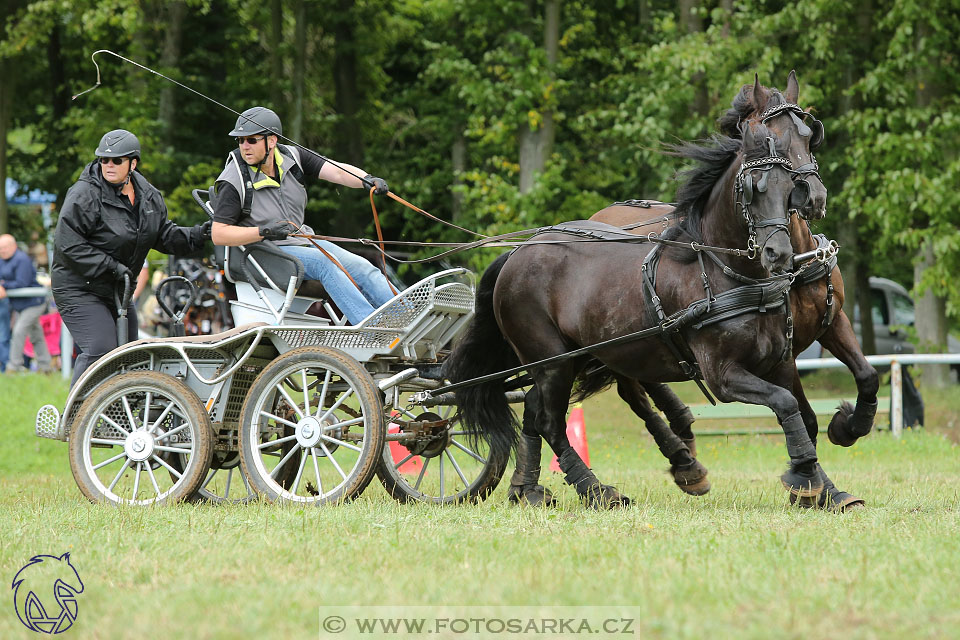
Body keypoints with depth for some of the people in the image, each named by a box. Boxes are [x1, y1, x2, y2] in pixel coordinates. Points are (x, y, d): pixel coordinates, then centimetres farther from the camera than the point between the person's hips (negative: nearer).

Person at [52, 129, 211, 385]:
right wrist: (111, 267, -23)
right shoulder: (85, 195, -17)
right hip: (79, 290, -8)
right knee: (100, 350, -21)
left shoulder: (148, 195, 6)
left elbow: (163, 235, 15)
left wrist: (198, 235, -2)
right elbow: (68, 243, -21)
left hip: (117, 289, 8)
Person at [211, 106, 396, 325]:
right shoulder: (233, 182, -15)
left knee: (360, 267, -7)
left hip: (303, 241, 6)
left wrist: (367, 180, -33)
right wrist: (264, 232, -27)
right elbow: (219, 235, -17)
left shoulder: (292, 157, -2)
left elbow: (335, 171, -13)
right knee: (324, 262, -28)